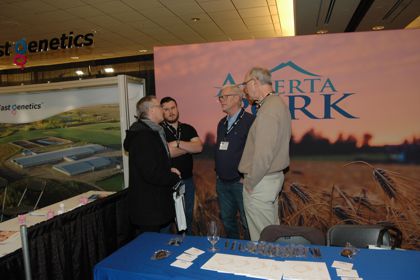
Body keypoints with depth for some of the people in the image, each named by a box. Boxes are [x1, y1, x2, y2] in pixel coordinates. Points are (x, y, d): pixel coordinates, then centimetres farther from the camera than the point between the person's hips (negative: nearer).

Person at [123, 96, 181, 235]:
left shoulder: (154, 132, 13)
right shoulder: (143, 136, -23)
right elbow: (151, 173, -29)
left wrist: (169, 170, 1)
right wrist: (174, 178, -12)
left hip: (160, 203, 10)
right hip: (148, 209, -10)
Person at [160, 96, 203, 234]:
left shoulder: (188, 129, 7)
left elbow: (199, 147, -8)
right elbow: (164, 152, -22)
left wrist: (177, 143, -20)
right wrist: (189, 147, -9)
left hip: (187, 180, 5)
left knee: (188, 216, 19)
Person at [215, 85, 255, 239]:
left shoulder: (250, 121, -11)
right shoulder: (222, 123, 13)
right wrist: (218, 172, 13)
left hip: (240, 182, -7)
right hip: (221, 182, 7)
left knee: (247, 222, 5)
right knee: (227, 220, 19)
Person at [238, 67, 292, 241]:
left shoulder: (268, 110, -20)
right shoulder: (278, 103, 11)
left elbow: (263, 154, -24)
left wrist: (250, 182, -11)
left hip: (261, 182, -10)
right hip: (275, 176, 10)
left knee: (261, 237, 5)